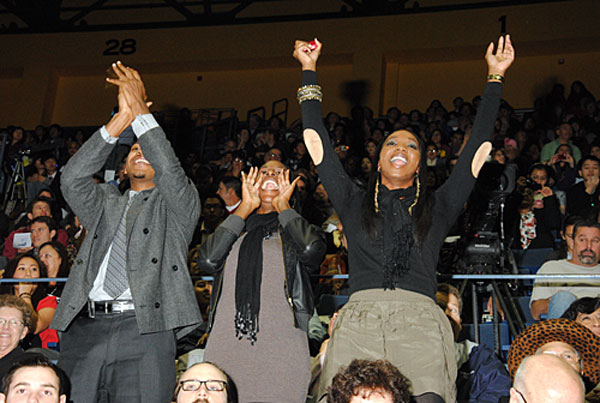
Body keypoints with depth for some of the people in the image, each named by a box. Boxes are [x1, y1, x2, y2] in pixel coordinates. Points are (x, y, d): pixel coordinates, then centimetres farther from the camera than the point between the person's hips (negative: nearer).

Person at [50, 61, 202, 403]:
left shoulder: (177, 206, 16)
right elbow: (72, 180, 7)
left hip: (145, 329, -3)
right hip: (85, 330, 3)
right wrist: (120, 120, 0)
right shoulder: (105, 204, 25)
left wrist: (140, 112, -5)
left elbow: (170, 173, -5)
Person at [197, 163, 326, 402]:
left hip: (282, 344, -2)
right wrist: (246, 207, 8)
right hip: (226, 344, 2)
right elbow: (207, 260, 1)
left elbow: (312, 249, -9)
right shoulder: (236, 229, 22)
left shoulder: (295, 228, 16)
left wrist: (282, 205, 8)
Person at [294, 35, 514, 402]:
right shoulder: (354, 202, 24)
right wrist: (309, 71, 29)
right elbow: (317, 142, 25)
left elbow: (478, 148, 24)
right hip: (360, 317, 0)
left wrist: (496, 78, 25)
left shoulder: (437, 208, 24)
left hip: (420, 321, 0)